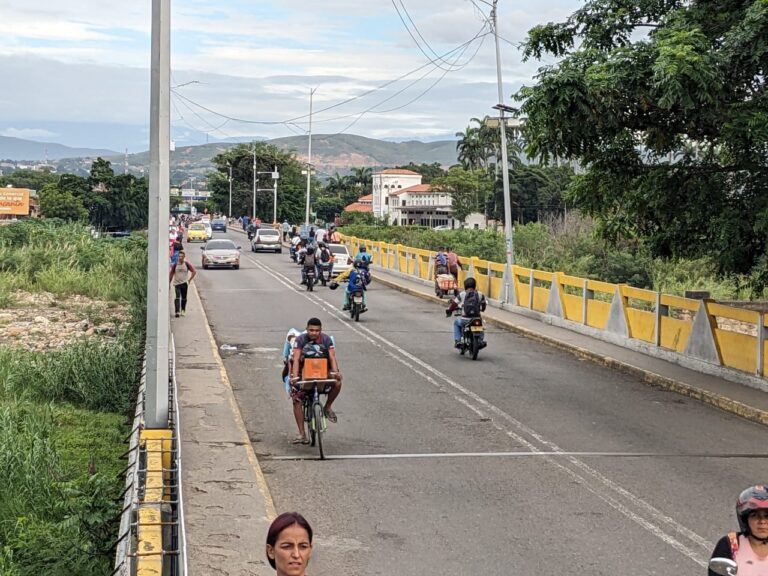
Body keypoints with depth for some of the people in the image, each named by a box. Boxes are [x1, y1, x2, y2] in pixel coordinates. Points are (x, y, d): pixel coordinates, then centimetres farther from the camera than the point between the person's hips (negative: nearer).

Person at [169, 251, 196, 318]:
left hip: (184, 283, 1)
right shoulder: (175, 265, -1)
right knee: (177, 297, -13)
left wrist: (189, 280, 1)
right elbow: (171, 274, 8)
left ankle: (183, 311, 27)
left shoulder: (187, 264, -2)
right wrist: (169, 283, 6)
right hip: (177, 284, -1)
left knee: (184, 298, 10)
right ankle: (177, 312, -19)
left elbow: (194, 272, 5)